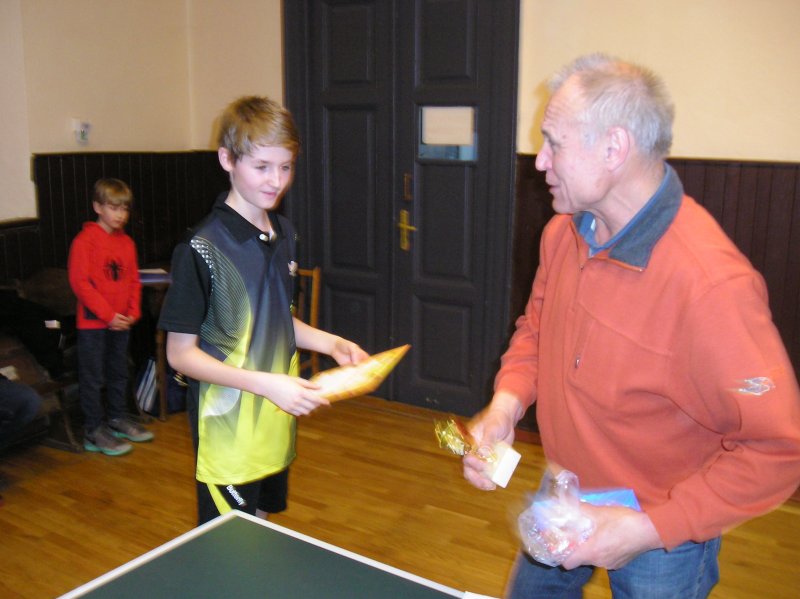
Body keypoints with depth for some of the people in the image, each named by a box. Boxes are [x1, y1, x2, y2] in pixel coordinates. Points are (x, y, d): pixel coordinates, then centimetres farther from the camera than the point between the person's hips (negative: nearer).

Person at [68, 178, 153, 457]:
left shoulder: (127, 242, 7)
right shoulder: (84, 241, -11)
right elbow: (79, 282, -15)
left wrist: (133, 312, -3)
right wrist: (108, 314, -18)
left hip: (121, 322, 6)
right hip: (92, 322, -6)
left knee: (119, 373, 19)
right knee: (93, 378, 2)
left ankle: (118, 418, 35)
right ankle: (94, 431, 12)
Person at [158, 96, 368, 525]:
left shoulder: (283, 234, 5)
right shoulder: (202, 250, -18)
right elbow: (181, 353, -15)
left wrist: (330, 343, 1)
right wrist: (265, 383, -25)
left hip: (277, 424, 7)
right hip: (228, 436, -7)